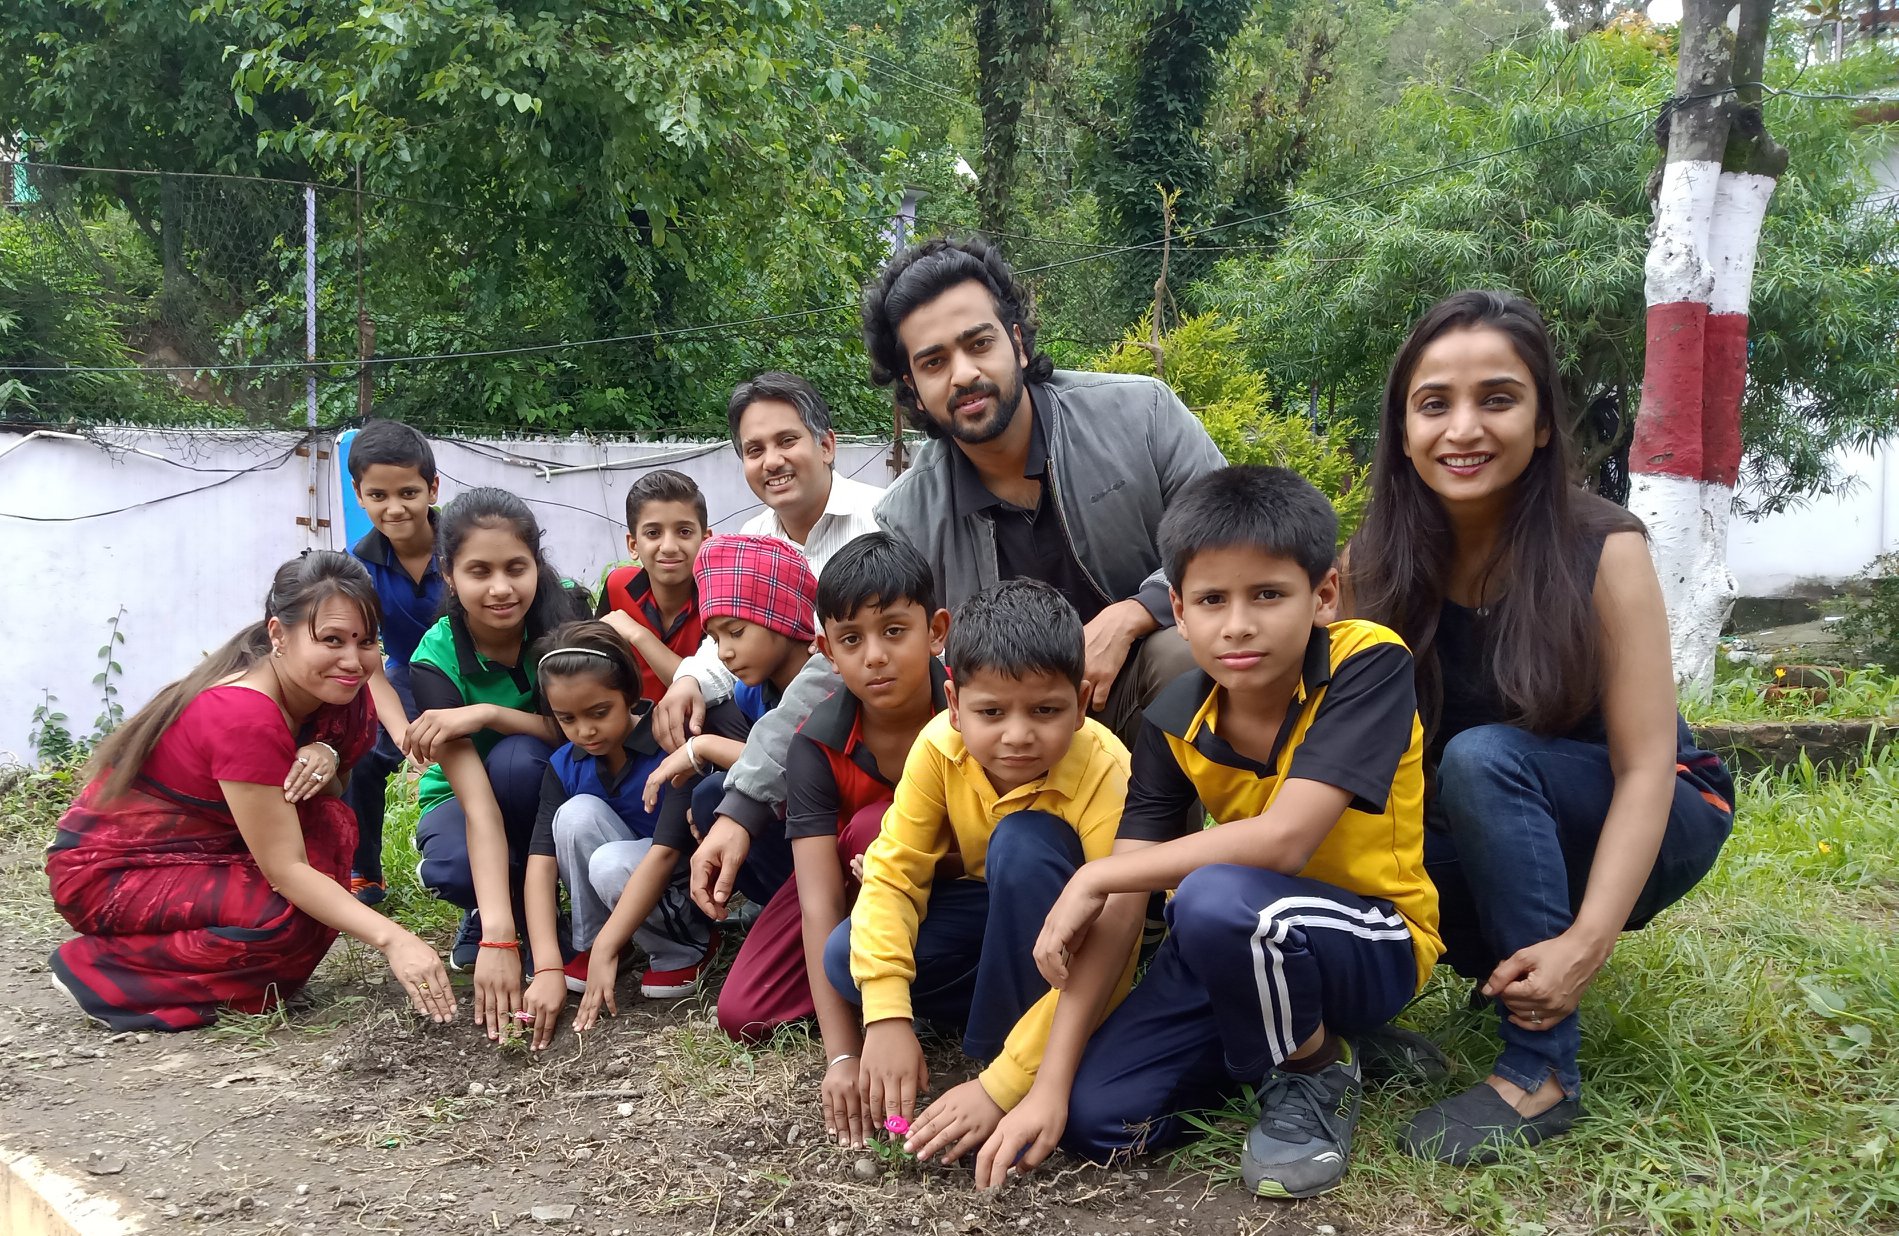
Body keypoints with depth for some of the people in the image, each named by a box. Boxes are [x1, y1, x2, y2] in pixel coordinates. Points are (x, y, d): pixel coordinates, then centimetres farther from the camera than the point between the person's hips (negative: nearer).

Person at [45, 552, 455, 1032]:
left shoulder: (332, 693, -7)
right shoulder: (244, 716, -30)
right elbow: (285, 869, -29)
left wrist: (325, 755, -22)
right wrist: (393, 940, -38)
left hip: (200, 851, 8)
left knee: (331, 824, -11)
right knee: (287, 919, -26)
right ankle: (102, 975, -8)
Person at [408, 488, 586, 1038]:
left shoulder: (560, 617, -21)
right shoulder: (436, 661, -26)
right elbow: (477, 800, -35)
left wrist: (486, 713, -33)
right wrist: (499, 938, -45)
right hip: (465, 797, -1)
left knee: (519, 757, -34)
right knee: (453, 869, -36)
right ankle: (488, 917, -1)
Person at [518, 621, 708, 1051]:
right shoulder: (565, 767, -8)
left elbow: (664, 852, -31)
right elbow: (540, 864, -17)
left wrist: (607, 952, -34)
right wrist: (546, 968, -31)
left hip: (683, 886, -5)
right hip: (620, 902, 5)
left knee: (611, 865, -34)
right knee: (578, 813, -23)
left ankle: (687, 950, -6)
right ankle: (586, 947, -5)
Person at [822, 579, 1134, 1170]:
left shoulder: (1105, 773, -33)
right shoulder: (940, 746, -21)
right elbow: (891, 871, -18)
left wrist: (1002, 1086, -37)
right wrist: (887, 1016, -31)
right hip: (991, 911, 4)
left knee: (1023, 841, -35)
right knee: (845, 957, -20)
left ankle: (1001, 1054, -21)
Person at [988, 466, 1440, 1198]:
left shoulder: (1368, 663, -23)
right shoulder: (1175, 724, -9)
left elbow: (1284, 839, -33)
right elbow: (1120, 911, -12)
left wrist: (1093, 876, -23)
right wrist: (1049, 1085, -19)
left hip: (1372, 944, -5)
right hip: (1240, 946, 6)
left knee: (1215, 897, -36)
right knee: (1095, 1118, -11)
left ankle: (1315, 1072, -6)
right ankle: (1297, 1033, 11)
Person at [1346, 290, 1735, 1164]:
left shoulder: (1602, 550, -22)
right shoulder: (1377, 563, -12)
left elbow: (1645, 767, -23)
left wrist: (1586, 944, -34)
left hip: (1625, 834, -3)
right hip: (1492, 842, 4)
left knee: (1481, 757, -32)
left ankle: (1541, 1069, -22)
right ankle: (1507, 960, 5)